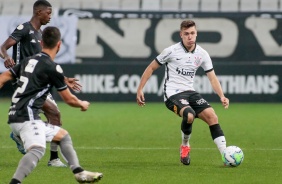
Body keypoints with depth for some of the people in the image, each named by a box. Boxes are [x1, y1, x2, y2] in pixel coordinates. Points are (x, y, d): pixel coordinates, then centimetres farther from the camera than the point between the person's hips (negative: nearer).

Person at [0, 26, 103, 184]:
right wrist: (83, 104, 21)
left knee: (63, 135, 23)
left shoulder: (28, 61, 16)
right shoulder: (52, 67, -7)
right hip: (27, 117, -9)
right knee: (38, 149, -32)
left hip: (16, 116, 9)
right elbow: (69, 99, 1)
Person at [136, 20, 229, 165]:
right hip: (173, 93, -5)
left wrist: (222, 96, -11)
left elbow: (212, 78, 5)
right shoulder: (172, 51, -9)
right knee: (189, 115, -33)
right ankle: (185, 146, -4)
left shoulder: (202, 54, 3)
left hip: (190, 92, 5)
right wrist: (140, 89, -2)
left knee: (212, 116, -14)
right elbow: (151, 68, 1)